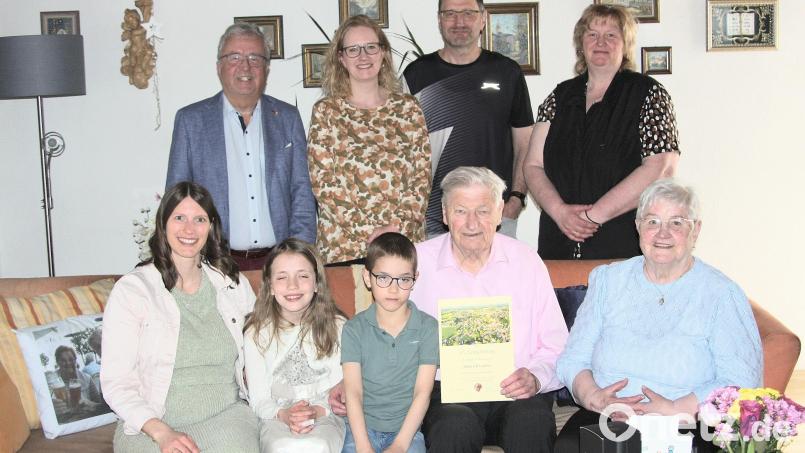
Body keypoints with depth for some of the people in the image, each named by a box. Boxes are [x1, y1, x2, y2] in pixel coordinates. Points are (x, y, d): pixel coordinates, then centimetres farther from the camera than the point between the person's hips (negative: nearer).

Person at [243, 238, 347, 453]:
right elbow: (259, 400, 3)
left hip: (325, 416, 0)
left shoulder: (337, 326, 2)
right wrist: (283, 415, -18)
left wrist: (318, 411, -18)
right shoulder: (257, 333, 3)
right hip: (276, 417, 0)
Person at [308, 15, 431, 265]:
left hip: (406, 242, 2)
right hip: (343, 247, -1)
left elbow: (422, 176, 4)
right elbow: (323, 184, -4)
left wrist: (397, 226, -10)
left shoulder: (408, 107, 7)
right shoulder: (326, 111, 2)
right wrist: (370, 232, -12)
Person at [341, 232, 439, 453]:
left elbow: (422, 393, -3)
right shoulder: (355, 329, 3)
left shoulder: (428, 327, 1)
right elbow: (353, 393, -4)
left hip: (407, 428, 0)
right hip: (363, 426, 0)